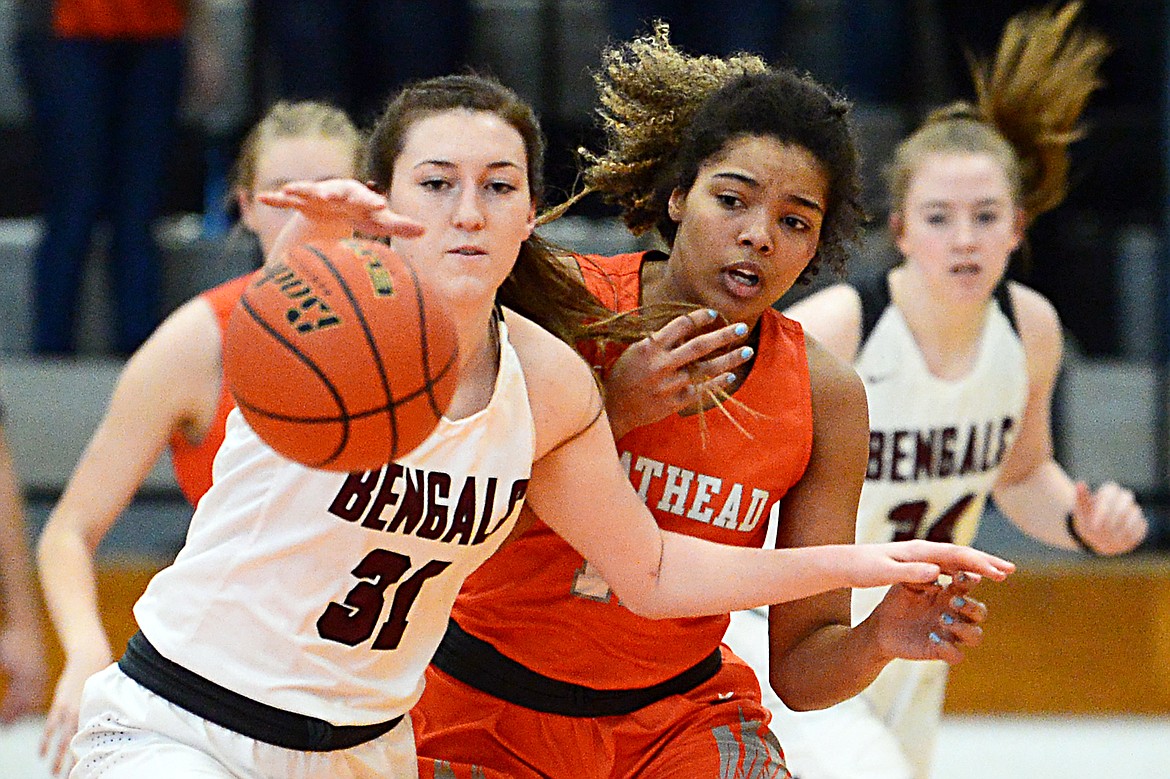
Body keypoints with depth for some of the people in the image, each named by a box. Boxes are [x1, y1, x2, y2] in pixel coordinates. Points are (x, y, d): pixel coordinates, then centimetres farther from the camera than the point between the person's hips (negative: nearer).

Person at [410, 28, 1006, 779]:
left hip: (677, 711, 2)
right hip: (488, 713, -2)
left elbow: (801, 666, -5)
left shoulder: (823, 393, -8)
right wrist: (606, 415, -25)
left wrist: (880, 642, -26)